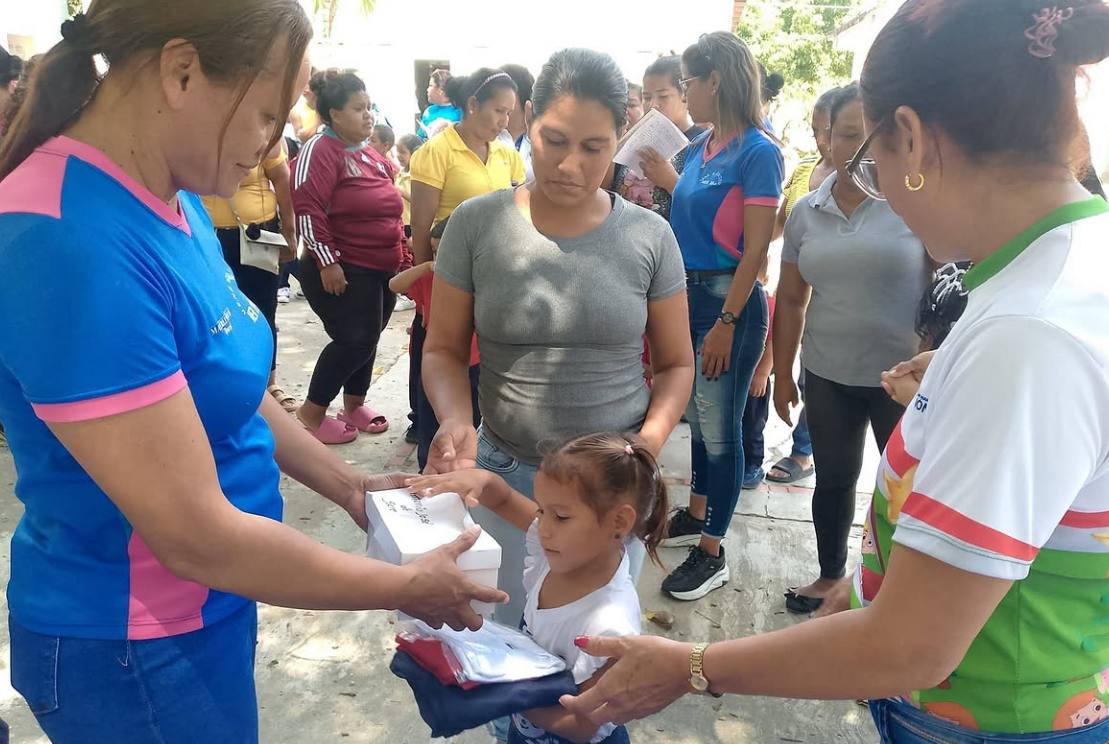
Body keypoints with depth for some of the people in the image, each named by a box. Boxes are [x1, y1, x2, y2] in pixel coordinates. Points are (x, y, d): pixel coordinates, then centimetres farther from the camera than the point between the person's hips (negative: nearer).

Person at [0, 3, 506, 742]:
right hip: (136, 648, -8)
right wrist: (407, 586, -18)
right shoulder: (72, 246, -31)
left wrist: (347, 483, 6)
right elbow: (197, 537, -28)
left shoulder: (176, 204, -2)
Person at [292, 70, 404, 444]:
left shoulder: (372, 155, 14)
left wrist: (400, 252, 20)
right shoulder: (320, 150, -13)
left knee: (368, 339, 13)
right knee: (354, 340, -8)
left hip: (383, 269, 8)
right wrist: (327, 261, -22)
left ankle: (354, 405, 28)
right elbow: (308, 209, -20)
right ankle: (312, 410, 10)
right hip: (344, 270, -8)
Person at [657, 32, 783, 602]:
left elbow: (755, 250, -16)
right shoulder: (697, 149, 9)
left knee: (718, 430, 2)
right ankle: (696, 516, 36)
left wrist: (726, 323, -18)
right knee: (696, 418, 18)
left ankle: (712, 553, 16)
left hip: (728, 299, -7)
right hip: (686, 292, 7)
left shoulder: (758, 152, -13)